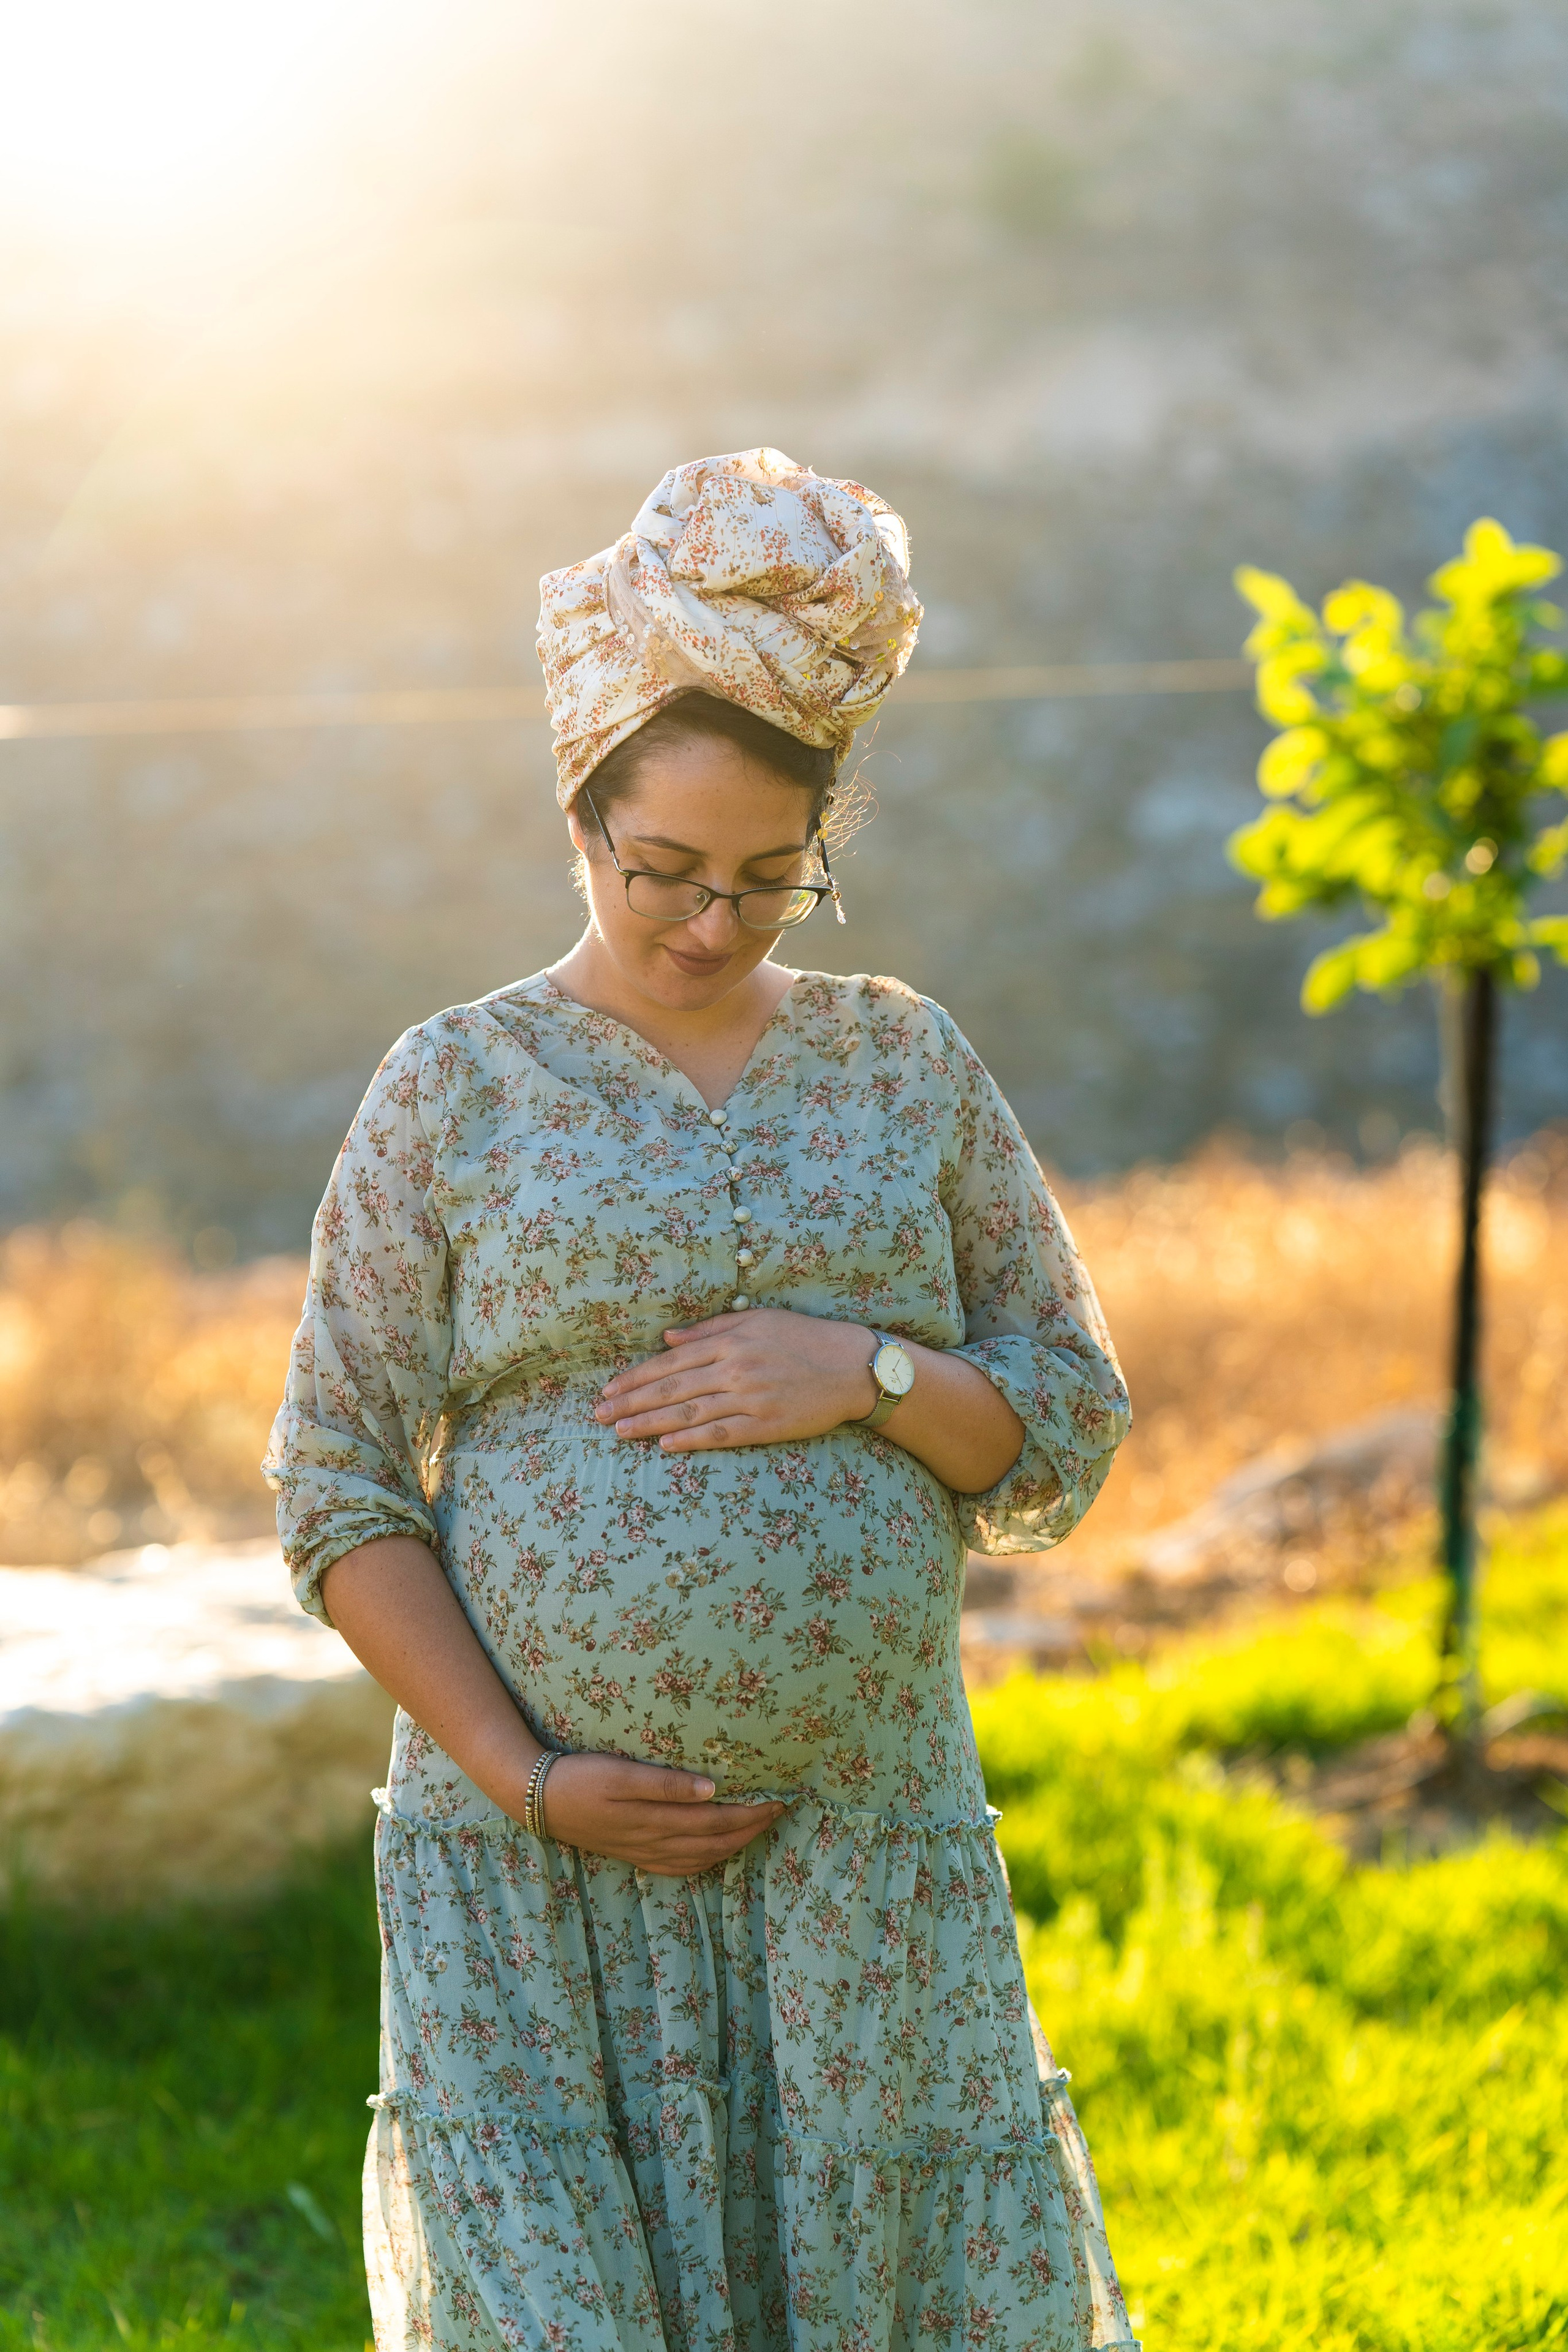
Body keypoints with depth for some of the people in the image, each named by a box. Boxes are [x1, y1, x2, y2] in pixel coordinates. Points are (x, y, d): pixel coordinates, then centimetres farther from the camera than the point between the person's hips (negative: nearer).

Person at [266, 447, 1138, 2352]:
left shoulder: (906, 1068, 8)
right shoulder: (457, 1089, 2)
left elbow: (1069, 1428, 9)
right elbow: (338, 1492, -1)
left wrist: (869, 1374, -11)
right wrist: (528, 1780, -11)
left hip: (869, 1857, 2)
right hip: (537, 1861, -2)